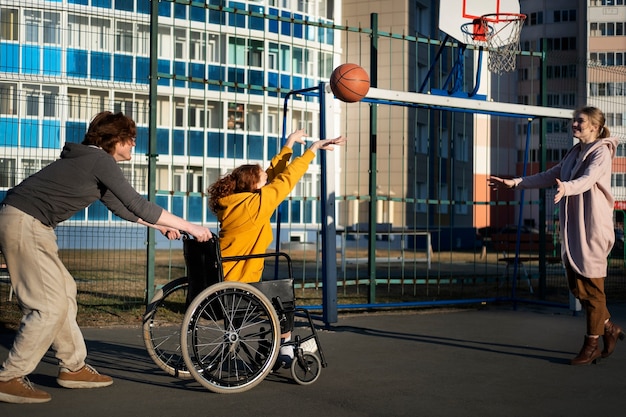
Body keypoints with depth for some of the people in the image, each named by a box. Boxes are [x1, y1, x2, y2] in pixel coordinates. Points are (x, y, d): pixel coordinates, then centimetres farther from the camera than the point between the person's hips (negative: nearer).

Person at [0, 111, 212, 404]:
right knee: (51, 305, -10)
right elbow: (138, 205, -13)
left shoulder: (90, 160, 20)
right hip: (25, 223, -10)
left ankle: (73, 368, 22)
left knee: (64, 292, 14)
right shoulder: (101, 160, -11)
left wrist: (161, 225, 29)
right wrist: (189, 226, -7)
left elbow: (120, 206, 29)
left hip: (25, 223, 10)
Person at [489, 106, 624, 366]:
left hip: (592, 227, -8)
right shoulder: (574, 154, 18)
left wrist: (566, 187, -45)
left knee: (591, 286, -4)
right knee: (576, 285, 7)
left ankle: (592, 344, 5)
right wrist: (515, 183, 12)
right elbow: (548, 177, 20)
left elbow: (587, 180, -26)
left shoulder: (601, 152, -7)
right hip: (571, 228, 8)